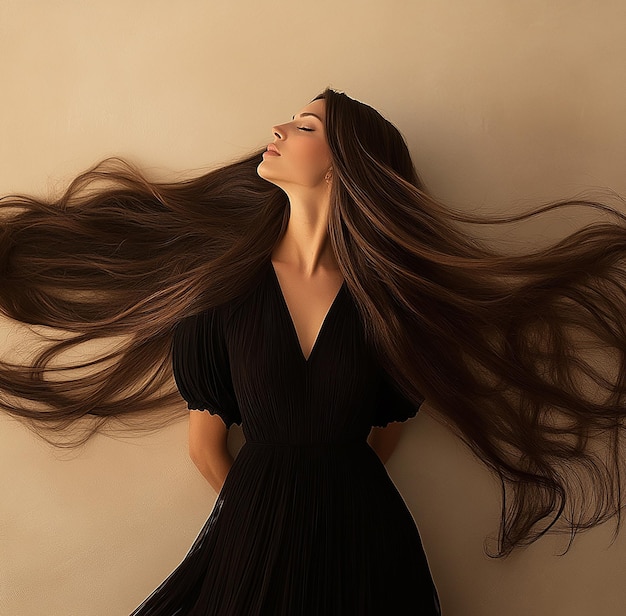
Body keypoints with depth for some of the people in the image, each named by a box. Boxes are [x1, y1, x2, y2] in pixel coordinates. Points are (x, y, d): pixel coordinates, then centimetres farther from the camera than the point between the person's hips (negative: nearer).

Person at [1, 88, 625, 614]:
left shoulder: (385, 296, -8)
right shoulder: (222, 288, -8)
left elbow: (383, 435, 4)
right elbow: (205, 444, -1)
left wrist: (332, 500, 10)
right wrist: (258, 512, 7)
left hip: (364, 540, 0)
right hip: (253, 535, 0)